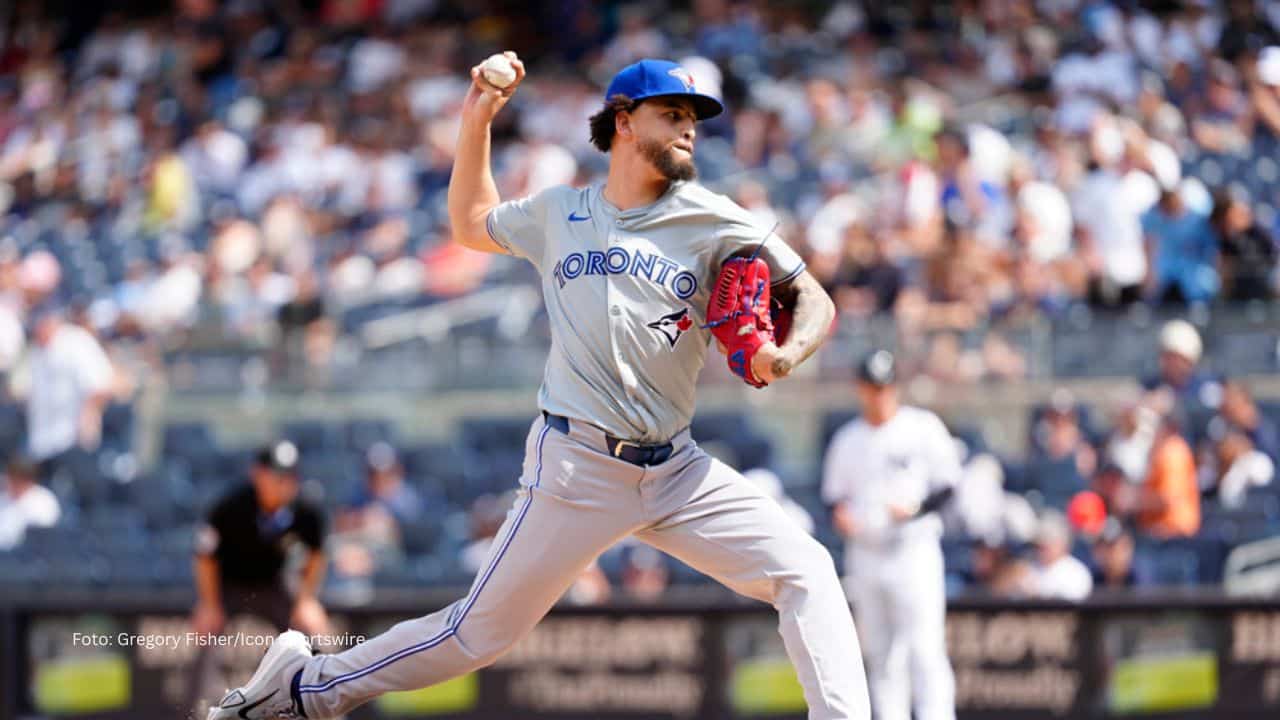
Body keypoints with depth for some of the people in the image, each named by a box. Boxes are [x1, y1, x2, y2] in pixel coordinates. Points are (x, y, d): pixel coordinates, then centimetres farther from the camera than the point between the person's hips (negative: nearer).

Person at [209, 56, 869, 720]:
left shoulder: (714, 223, 3)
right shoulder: (557, 216, 7)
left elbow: (812, 299, 5)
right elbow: (470, 225, 27)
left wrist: (788, 351, -17)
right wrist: (477, 120, 17)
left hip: (677, 471, 2)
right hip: (577, 465, -2)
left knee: (805, 572, -14)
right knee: (480, 632, 1)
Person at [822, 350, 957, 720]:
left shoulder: (922, 427, -1)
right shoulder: (846, 439, 12)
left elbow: (947, 485, -2)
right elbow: (835, 494, 18)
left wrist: (915, 509, -19)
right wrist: (839, 514, -5)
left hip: (913, 550, -4)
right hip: (865, 554, 4)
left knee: (924, 648, -14)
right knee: (881, 656, 6)